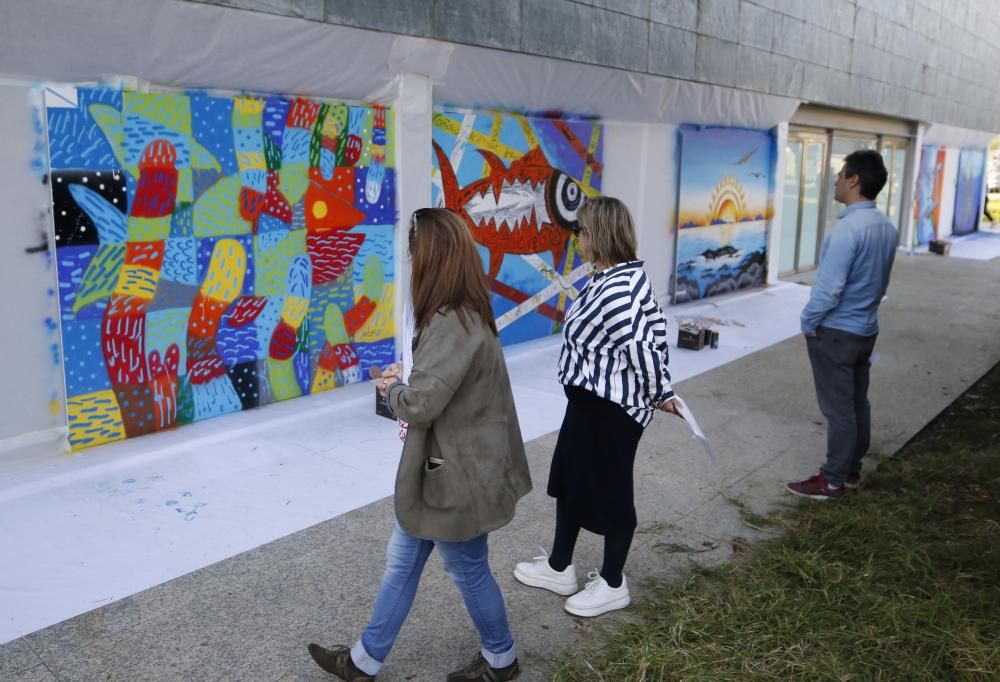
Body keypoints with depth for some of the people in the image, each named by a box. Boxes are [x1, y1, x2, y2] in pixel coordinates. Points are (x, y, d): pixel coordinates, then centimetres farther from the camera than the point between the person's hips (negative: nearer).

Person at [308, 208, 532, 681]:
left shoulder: (453, 324, -27)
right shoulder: (465, 313, 6)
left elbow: (420, 402, -30)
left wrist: (392, 386, -8)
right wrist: (404, 383, 0)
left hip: (456, 474, -10)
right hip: (447, 466, 10)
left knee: (469, 571, 13)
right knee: (401, 561, 19)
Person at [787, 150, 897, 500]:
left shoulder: (848, 228, -24)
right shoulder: (886, 227, 5)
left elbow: (829, 287, -24)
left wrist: (809, 321, -10)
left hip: (835, 332, -9)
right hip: (866, 329, 9)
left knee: (838, 408, 0)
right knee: (858, 403, 17)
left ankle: (833, 480, 11)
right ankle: (852, 469, 29)